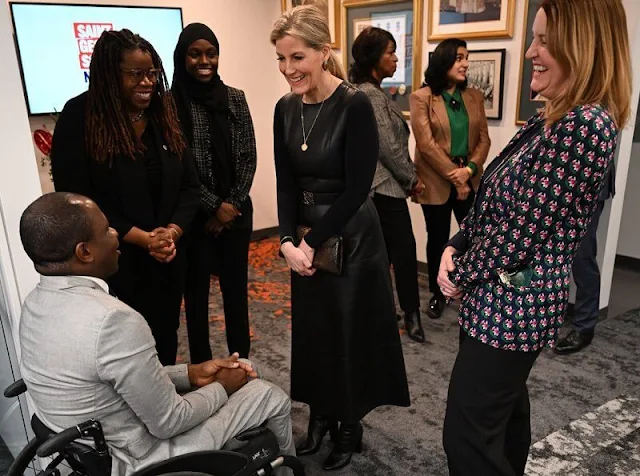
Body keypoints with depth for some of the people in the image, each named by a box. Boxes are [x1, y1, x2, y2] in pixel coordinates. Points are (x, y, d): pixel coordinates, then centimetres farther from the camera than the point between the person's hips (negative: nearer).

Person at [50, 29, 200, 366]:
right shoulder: (79, 118, -9)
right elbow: (76, 198, -13)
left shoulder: (165, 113, 5)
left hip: (168, 258, 5)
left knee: (165, 340, 17)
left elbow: (190, 185, 5)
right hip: (114, 262, -4)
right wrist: (142, 238, -18)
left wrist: (173, 232, -12)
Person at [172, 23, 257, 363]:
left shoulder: (235, 98, 4)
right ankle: (202, 367, 26)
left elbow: (248, 158, 3)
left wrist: (232, 204, -7)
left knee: (236, 288, 11)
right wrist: (214, 205, -12)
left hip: (236, 212, 3)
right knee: (196, 291, 9)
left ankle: (241, 362, 28)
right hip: (194, 215, -2)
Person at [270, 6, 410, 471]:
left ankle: (350, 425, 30)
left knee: (350, 331, 8)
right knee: (312, 328, 16)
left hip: (351, 237, -6)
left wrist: (312, 241, -14)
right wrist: (289, 241, -9)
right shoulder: (285, 108, 2)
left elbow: (357, 189, -18)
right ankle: (321, 413, 38)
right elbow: (286, 183, 3)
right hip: (306, 238, 6)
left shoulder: (355, 105, -17)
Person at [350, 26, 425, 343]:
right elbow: (389, 146, -19)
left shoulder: (368, 92, 14)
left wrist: (406, 178, 13)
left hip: (377, 184, 10)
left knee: (384, 250, 15)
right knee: (404, 248, 0)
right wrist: (412, 179, -7)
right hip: (385, 185, -10)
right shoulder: (371, 95, -17)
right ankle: (411, 314, 13)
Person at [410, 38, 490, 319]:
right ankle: (437, 294, 26)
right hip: (437, 183, -3)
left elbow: (484, 139, 4)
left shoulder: (474, 97, 8)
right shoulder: (421, 98, -7)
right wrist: (454, 178, -14)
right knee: (438, 240, 9)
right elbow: (427, 144, -13)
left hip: (470, 181, 3)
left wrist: (469, 169, -14)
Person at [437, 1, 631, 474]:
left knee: (468, 432, 0)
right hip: (510, 297, 10)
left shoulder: (585, 126, -21)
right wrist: (455, 248, -1)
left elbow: (525, 228, -22)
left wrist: (461, 275, -10)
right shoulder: (552, 120, 10)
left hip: (511, 303, -10)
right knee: (505, 407, 24)